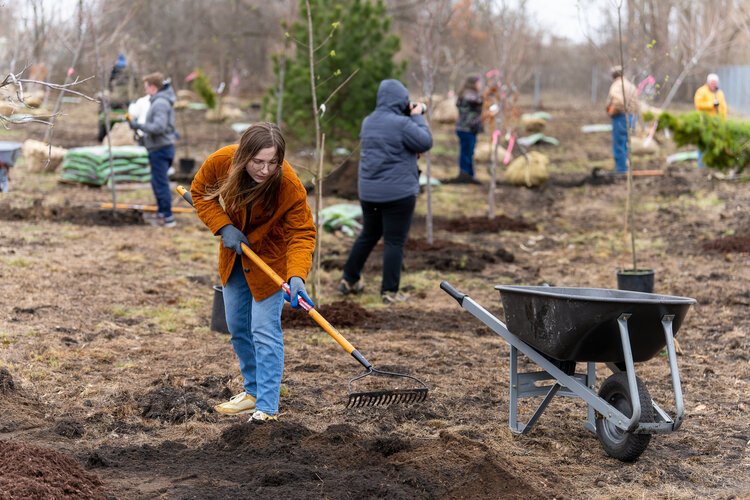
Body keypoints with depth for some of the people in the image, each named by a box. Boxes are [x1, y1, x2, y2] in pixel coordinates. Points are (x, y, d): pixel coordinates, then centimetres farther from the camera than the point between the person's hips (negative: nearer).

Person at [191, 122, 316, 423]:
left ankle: (266, 408, -8)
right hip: (235, 251, 5)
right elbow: (200, 192, -6)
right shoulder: (221, 162, -26)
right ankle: (253, 391, 33)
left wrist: (297, 277, -43)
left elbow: (302, 234, -28)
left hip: (271, 256, -5)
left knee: (265, 331, -13)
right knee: (238, 327, 15)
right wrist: (223, 227, -20)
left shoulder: (290, 186, -33)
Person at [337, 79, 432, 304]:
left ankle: (349, 280, 26)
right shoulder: (401, 123, -17)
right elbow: (425, 142, -10)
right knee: (394, 241, 0)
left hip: (369, 191, 7)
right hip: (398, 192, -7)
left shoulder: (368, 121, 10)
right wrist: (417, 117, 1)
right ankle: (390, 291, 3)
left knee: (368, 235, 21)